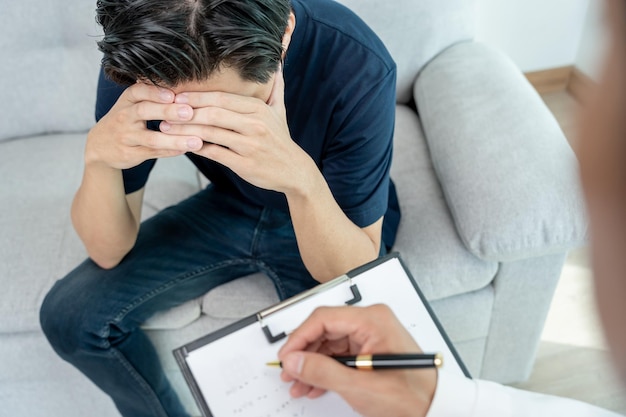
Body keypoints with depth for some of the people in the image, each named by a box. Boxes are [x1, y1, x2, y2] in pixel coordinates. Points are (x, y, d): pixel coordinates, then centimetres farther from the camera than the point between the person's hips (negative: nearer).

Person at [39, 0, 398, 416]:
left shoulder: (359, 67, -32)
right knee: (70, 316, -10)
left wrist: (299, 175, -46)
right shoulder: (136, 56, -22)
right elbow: (109, 252, -16)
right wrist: (99, 155, -37)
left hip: (327, 221, -2)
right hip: (227, 209, 3)